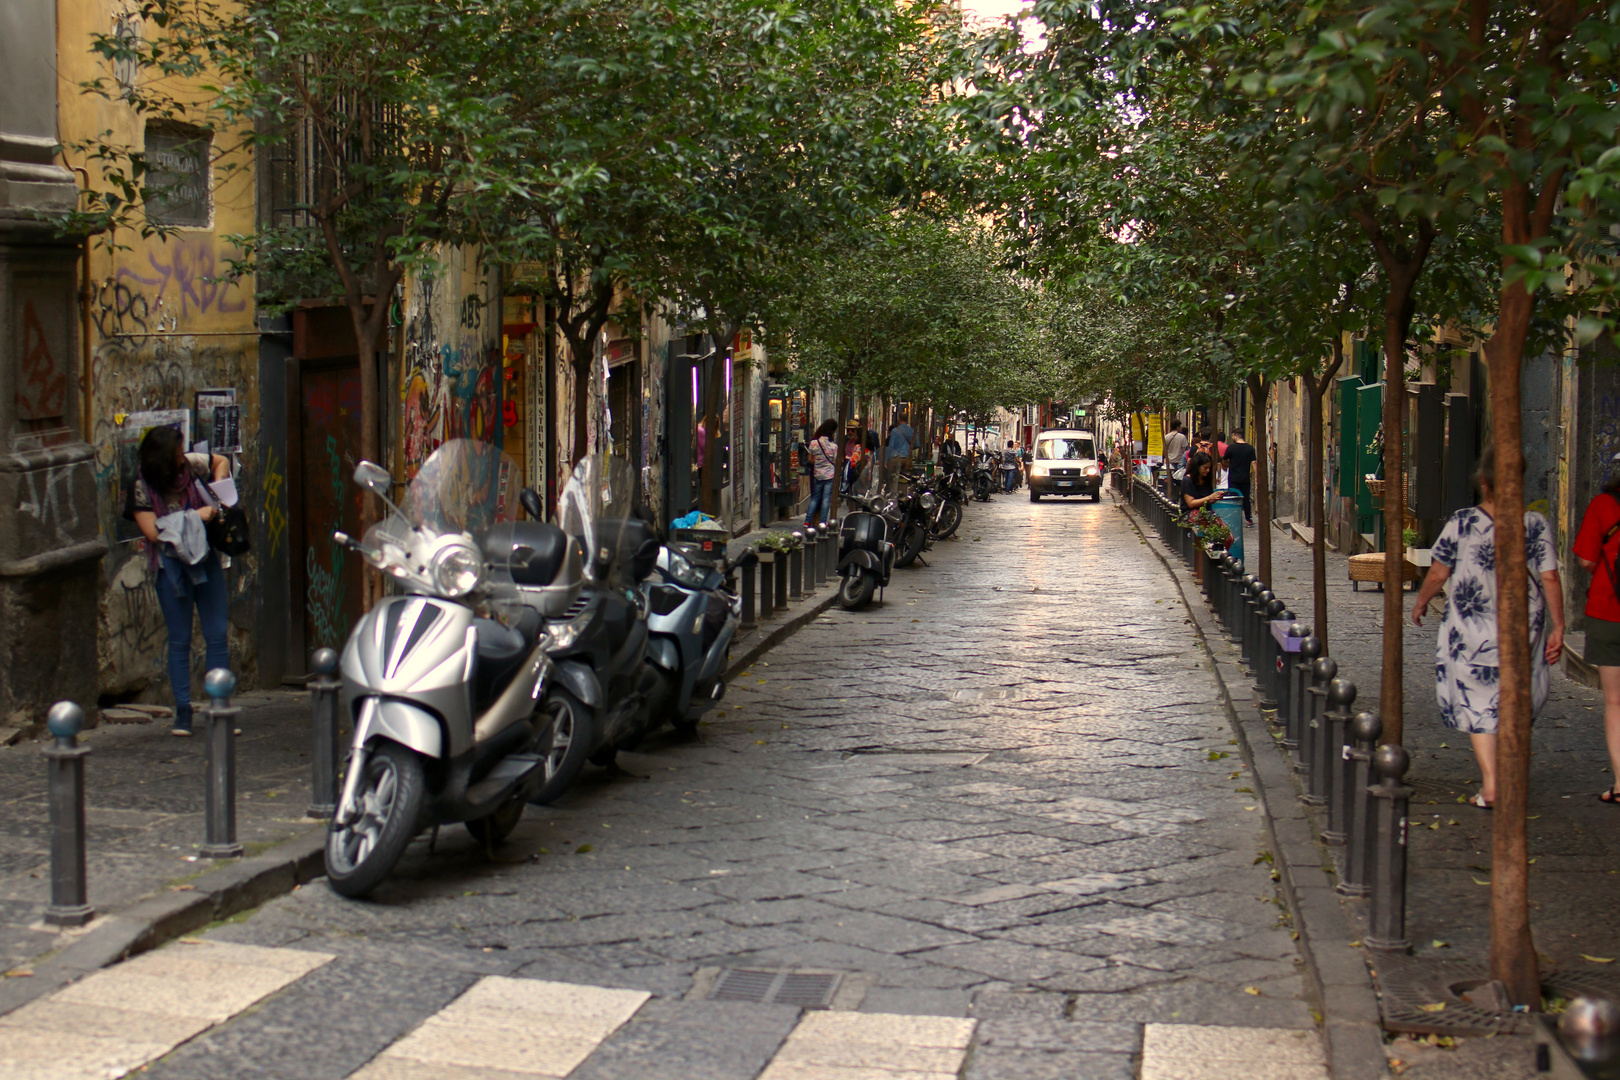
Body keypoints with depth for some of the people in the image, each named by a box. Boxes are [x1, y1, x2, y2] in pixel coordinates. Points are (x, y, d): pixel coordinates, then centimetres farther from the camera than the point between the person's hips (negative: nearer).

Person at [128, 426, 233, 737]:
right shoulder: (142, 488, -8)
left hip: (206, 559, 4)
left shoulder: (191, 465, 3)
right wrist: (195, 516, -15)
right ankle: (182, 711, 7)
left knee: (217, 636, 2)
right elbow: (153, 531, -15)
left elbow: (222, 462, 22)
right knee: (180, 640, 1)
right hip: (171, 567, -4)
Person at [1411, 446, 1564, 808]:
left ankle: (1490, 783, -1)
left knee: (1477, 703, 7)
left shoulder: (1461, 523, -9)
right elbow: (1550, 580, -6)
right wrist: (1558, 628, 2)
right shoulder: (1537, 524, -5)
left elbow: (1438, 574, -3)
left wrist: (1420, 602, 15)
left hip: (1473, 631, -2)